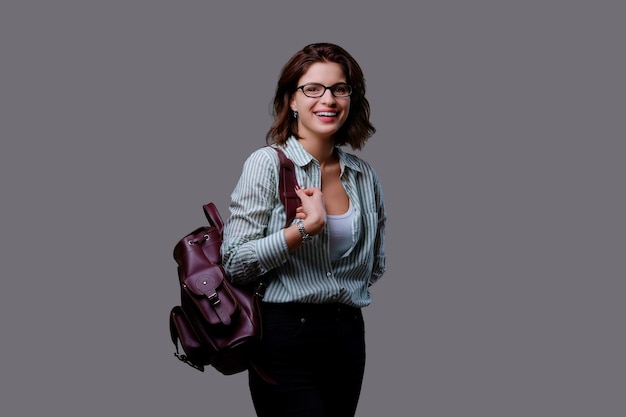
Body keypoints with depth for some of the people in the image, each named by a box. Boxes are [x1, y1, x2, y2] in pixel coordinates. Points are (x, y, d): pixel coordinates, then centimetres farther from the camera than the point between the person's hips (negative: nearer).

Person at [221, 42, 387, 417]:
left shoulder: (365, 175, 8)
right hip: (287, 338, -5)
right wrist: (306, 227, -21)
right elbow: (235, 265, -13)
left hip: (348, 338, 5)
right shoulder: (268, 163, -7)